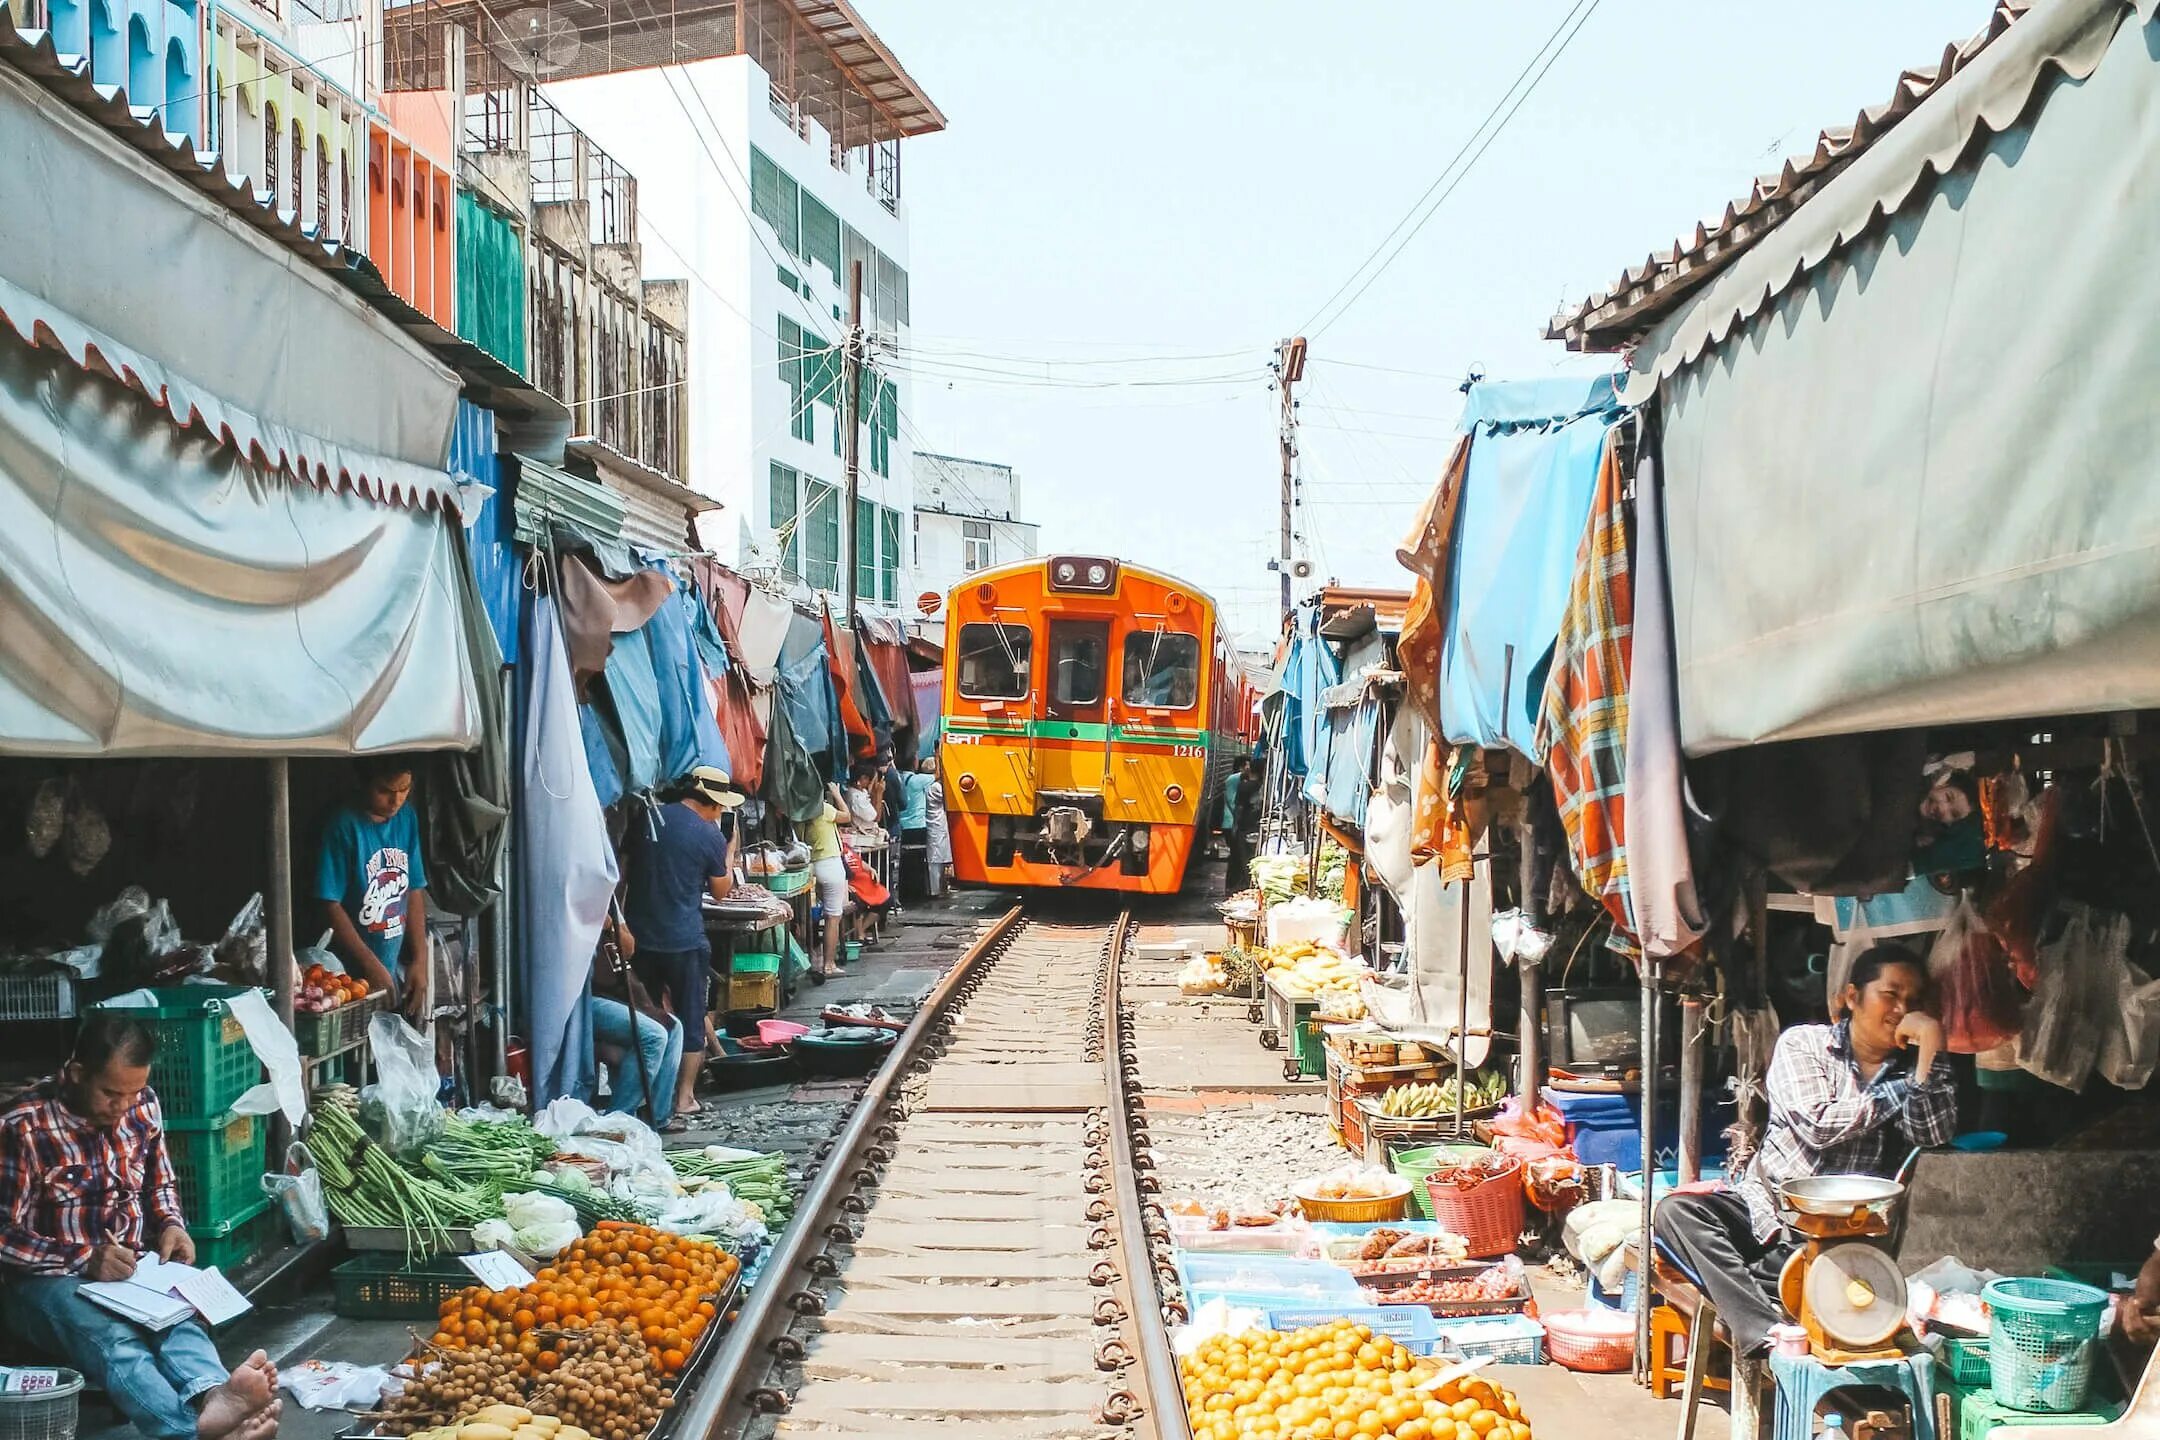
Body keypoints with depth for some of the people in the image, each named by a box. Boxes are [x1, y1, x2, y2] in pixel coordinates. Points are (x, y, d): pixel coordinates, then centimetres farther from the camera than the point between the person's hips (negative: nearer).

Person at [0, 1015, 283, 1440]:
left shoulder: (143, 1107, 3)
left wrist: (171, 1225, -3)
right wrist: (84, 1260, -22)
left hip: (132, 1266, 5)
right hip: (48, 1277, -4)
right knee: (114, 1340, -38)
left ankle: (212, 1396, -66)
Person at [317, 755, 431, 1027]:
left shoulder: (407, 818, 3)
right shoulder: (345, 825, -14)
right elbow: (331, 906, -15)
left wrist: (420, 960, 2)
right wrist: (372, 966, -15)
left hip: (400, 971, 6)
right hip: (356, 976, -5)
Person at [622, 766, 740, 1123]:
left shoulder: (648, 819, 3)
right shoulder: (710, 836, -10)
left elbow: (623, 871, 13)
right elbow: (721, 891, 3)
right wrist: (727, 853, 14)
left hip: (640, 934, 5)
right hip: (684, 940, -4)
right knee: (690, 1016, 7)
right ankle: (684, 1097, 9)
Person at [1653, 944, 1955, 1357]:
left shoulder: (1914, 1065, 10)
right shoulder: (1802, 1043, 5)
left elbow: (1934, 1133, -10)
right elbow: (1817, 1126, -10)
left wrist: (1931, 1040, -12)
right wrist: (1896, 1091, -5)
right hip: (1767, 1209, 1)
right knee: (1677, 1211, -28)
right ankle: (1764, 1332, -41)